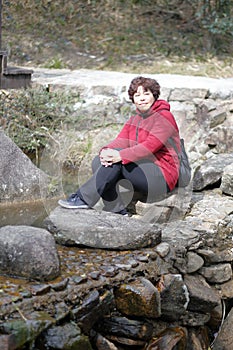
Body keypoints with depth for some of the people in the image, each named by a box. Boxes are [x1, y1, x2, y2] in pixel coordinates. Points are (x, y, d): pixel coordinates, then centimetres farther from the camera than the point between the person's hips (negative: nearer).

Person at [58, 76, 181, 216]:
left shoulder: (164, 117, -6)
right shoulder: (134, 120, 18)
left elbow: (150, 146, -22)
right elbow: (120, 142, 2)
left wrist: (121, 155, -32)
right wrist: (106, 151, -22)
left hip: (162, 176, -8)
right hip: (141, 171, 8)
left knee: (117, 157, -27)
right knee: (98, 161, -11)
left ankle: (83, 199, -25)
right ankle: (117, 210, -23)